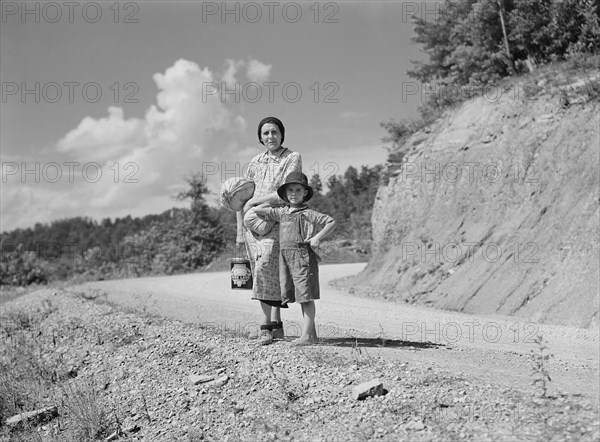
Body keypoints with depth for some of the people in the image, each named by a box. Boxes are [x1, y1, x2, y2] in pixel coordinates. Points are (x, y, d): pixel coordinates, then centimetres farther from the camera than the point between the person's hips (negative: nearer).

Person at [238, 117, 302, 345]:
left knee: (266, 267, -21)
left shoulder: (293, 158, -1)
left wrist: (253, 202, -5)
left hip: (277, 222, -5)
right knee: (266, 274, 3)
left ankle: (267, 324, -16)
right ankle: (276, 325, 9)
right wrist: (240, 230, 9)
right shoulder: (255, 162, 13)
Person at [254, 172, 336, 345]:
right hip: (286, 257, 6)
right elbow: (256, 210, 18)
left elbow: (332, 222, -2)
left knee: (306, 295, -7)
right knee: (301, 297, 11)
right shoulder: (281, 213, 14)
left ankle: (306, 334, -8)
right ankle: (311, 332, 18)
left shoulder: (309, 214, -1)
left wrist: (318, 237, -9)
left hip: (303, 255, -6)